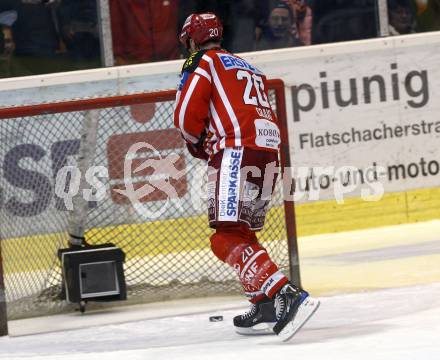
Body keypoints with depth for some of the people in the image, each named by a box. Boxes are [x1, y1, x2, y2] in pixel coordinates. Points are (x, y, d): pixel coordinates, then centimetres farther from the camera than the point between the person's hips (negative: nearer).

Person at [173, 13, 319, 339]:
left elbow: (187, 117, -4)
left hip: (238, 152, -9)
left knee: (227, 238, -15)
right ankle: (266, 309, 15)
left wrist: (199, 144, 16)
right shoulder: (248, 67, 29)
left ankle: (287, 296, -31)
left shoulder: (204, 62, 4)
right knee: (242, 232, 20)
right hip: (269, 152, 9)